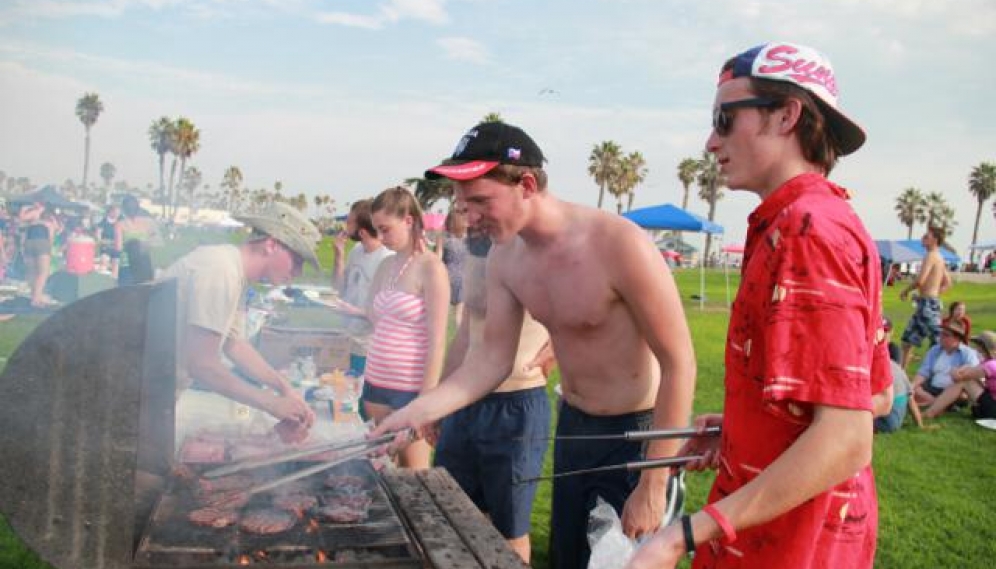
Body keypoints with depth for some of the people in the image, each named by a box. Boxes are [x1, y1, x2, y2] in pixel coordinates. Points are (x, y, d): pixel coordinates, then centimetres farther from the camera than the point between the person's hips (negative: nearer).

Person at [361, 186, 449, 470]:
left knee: (413, 473, 4)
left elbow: (437, 341, -14)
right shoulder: (386, 266, 10)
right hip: (377, 383, 6)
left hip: (411, 389, -6)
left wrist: (426, 400, -15)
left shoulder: (431, 267, -10)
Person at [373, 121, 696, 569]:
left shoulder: (618, 244, -26)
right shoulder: (505, 256, -5)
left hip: (636, 433, -6)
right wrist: (418, 410, -12)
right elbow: (493, 359, 1)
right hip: (573, 426, 7)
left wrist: (654, 486, -20)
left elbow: (679, 363, -22)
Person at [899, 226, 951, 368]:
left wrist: (905, 291, -7)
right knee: (908, 340, 15)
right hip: (925, 304, 10)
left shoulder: (931, 256, -12)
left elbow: (920, 280, -22)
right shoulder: (939, 258, 17)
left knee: (940, 343, -8)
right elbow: (947, 283, 25)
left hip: (928, 304, -10)